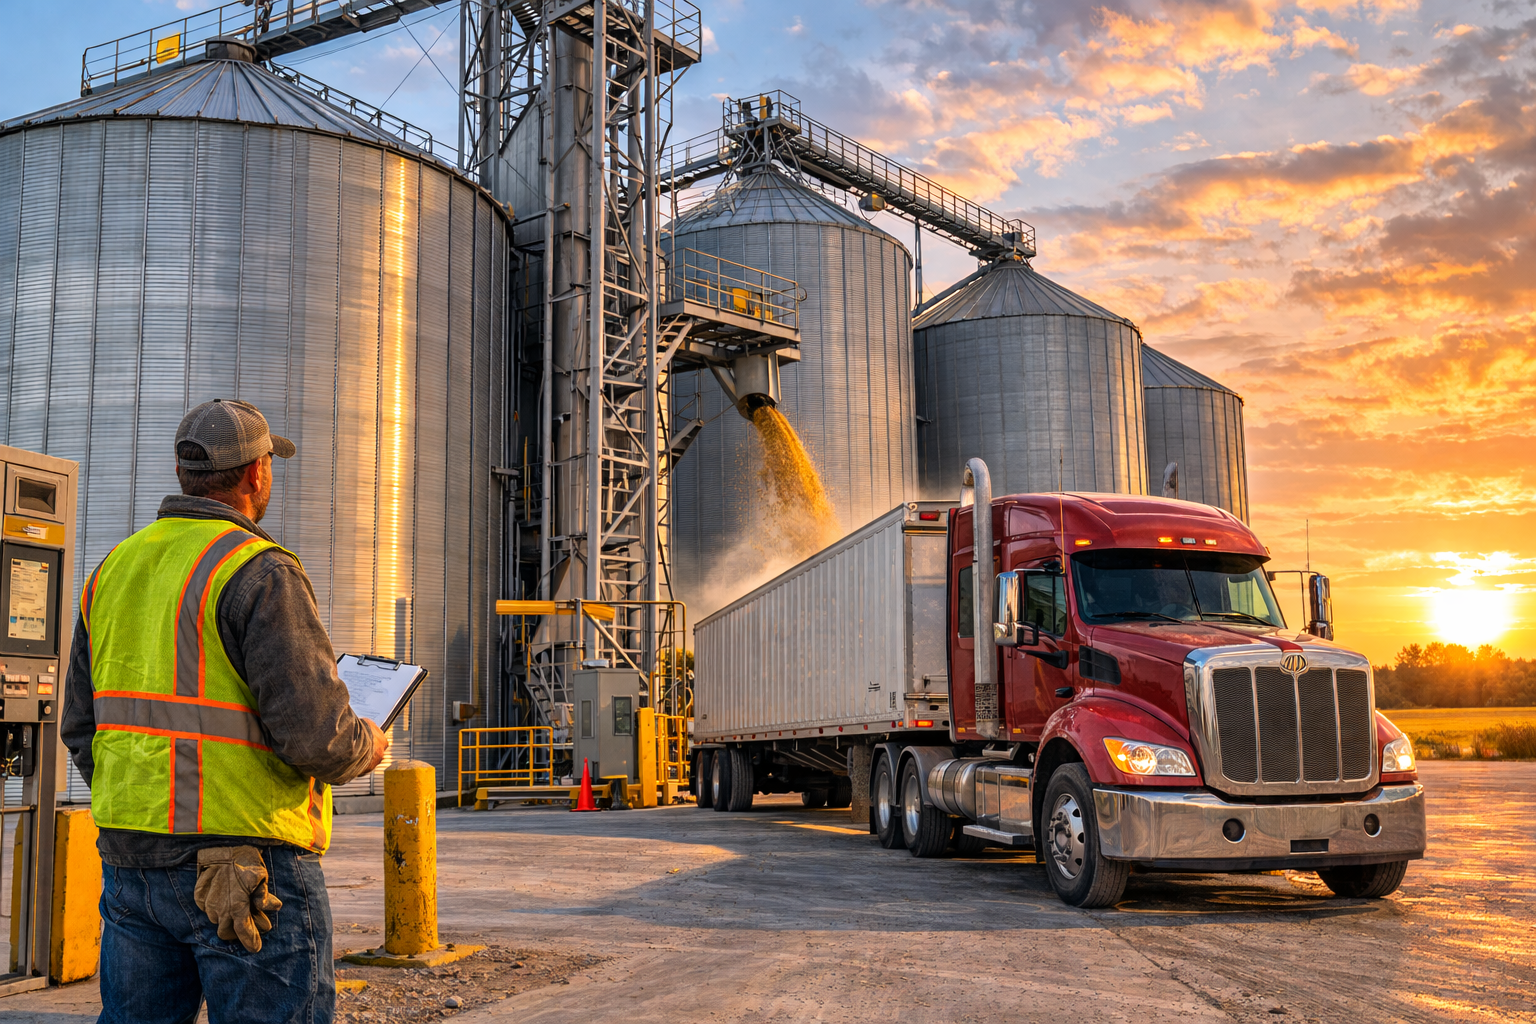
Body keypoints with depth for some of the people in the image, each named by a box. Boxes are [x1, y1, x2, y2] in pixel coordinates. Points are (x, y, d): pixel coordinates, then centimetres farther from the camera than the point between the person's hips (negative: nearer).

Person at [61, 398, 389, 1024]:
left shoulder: (114, 569, 11)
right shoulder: (259, 572, -13)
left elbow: (80, 729, 15)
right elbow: (314, 734, -19)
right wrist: (368, 745, 1)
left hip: (130, 856, 8)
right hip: (249, 868, -7)